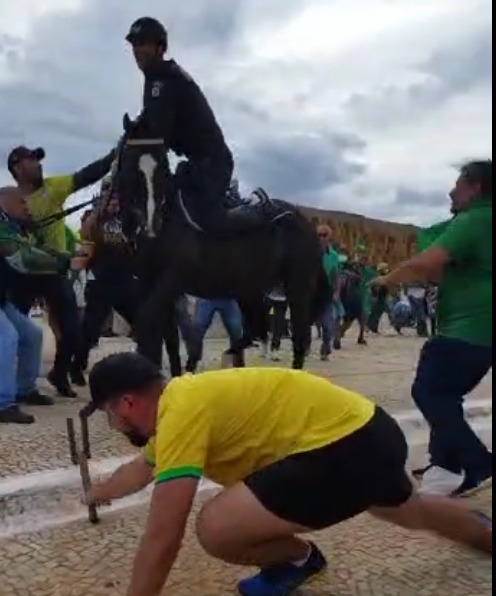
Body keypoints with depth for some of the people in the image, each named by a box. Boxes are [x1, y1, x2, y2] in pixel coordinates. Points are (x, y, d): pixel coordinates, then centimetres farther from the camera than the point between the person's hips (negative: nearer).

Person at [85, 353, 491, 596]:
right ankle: (487, 534, 67)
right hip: (366, 431, 11)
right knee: (410, 510, 39)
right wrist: (98, 494, 48)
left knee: (216, 528, -20)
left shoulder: (181, 413, -19)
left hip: (347, 445, -10)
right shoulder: (177, 400, 9)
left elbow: (162, 540, -22)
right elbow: (143, 468, 32)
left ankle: (298, 558, 11)